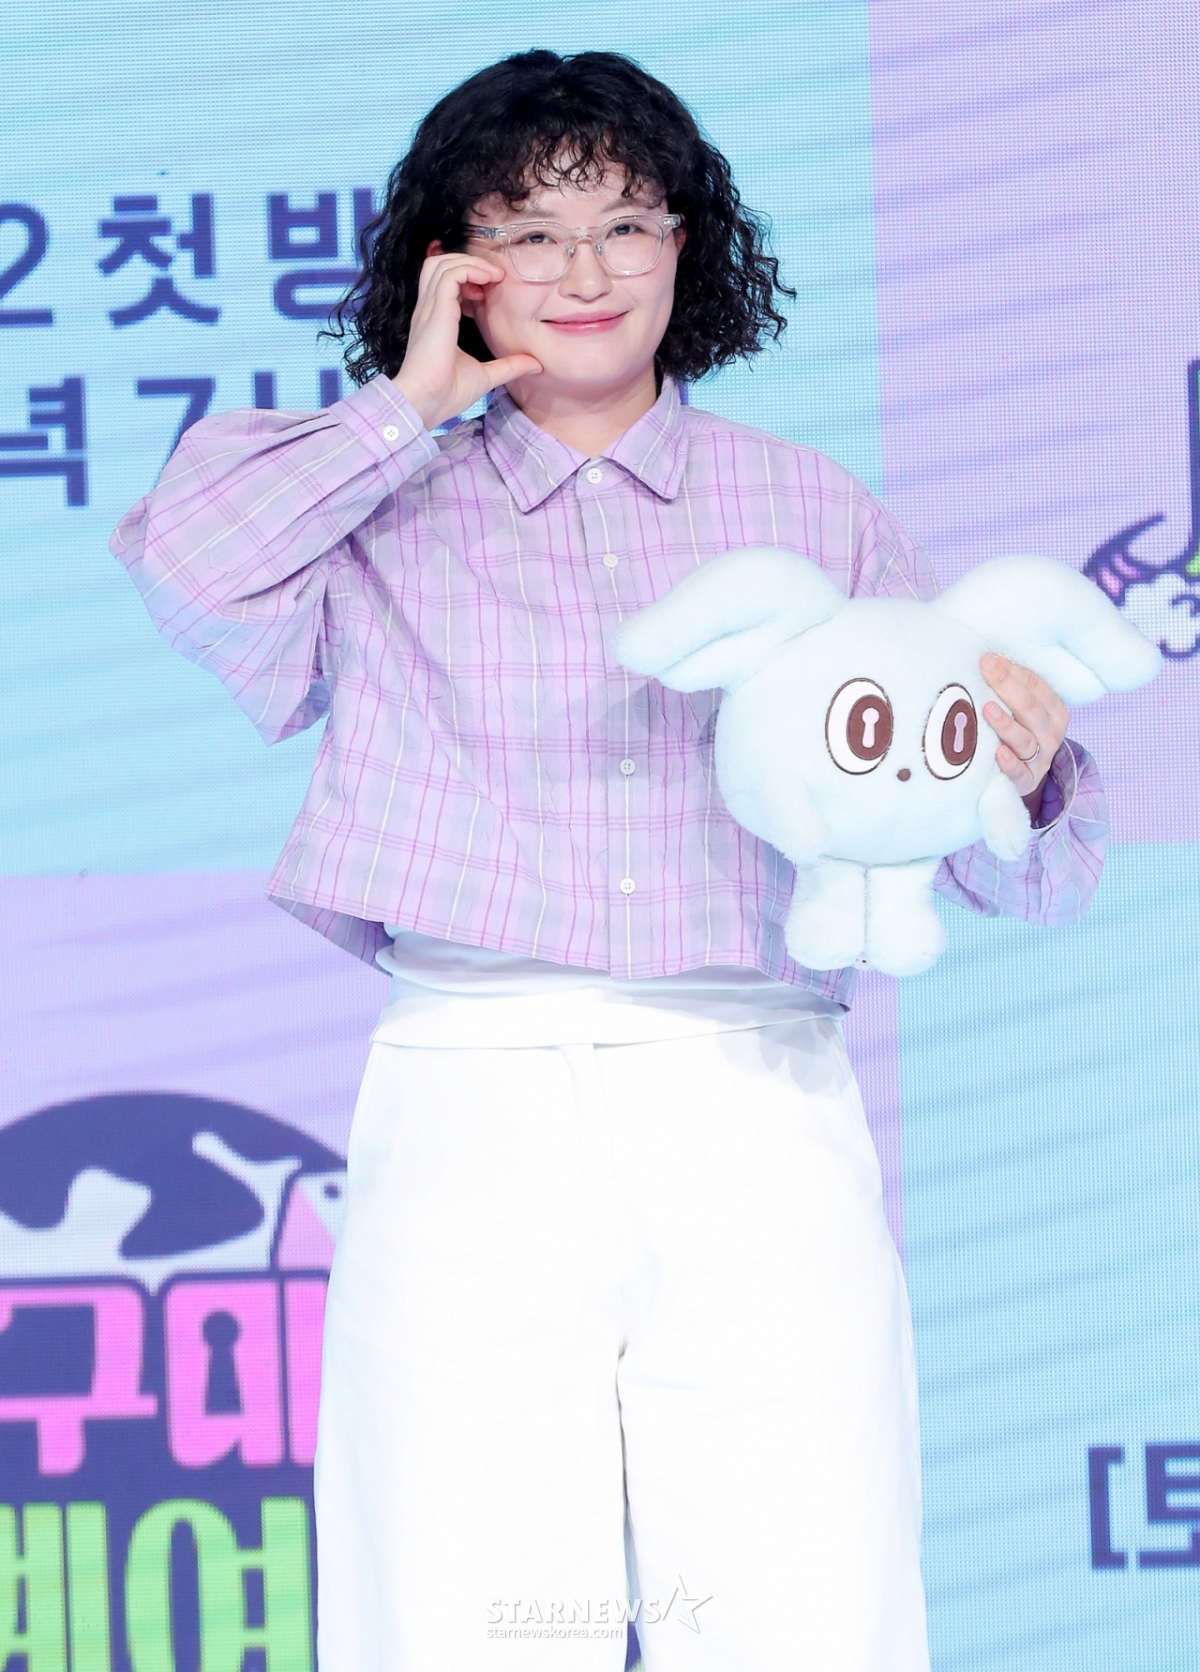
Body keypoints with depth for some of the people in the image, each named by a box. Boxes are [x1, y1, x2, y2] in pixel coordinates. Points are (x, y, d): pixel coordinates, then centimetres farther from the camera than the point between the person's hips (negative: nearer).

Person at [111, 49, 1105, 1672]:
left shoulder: (813, 513, 15)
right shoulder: (392, 520, 13)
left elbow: (1006, 871, 13)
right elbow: (186, 557, -9)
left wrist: (1020, 776, -11)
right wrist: (410, 406, 5)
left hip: (763, 1126, 1)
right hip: (474, 1117, -1)